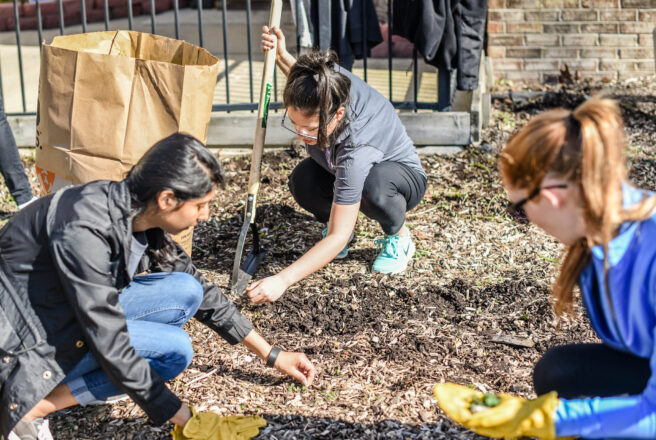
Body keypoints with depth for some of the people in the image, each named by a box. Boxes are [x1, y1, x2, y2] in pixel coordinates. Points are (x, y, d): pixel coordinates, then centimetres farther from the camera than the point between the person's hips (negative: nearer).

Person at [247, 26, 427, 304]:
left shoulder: (356, 150, -45)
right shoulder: (327, 79, -29)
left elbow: (338, 238, -42)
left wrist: (283, 280, -47)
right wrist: (281, 56, -15)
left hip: (402, 176, -5)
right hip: (341, 173, 6)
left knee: (373, 185, -42)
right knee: (303, 180, -28)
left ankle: (399, 238, -8)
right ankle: (333, 221, 6)